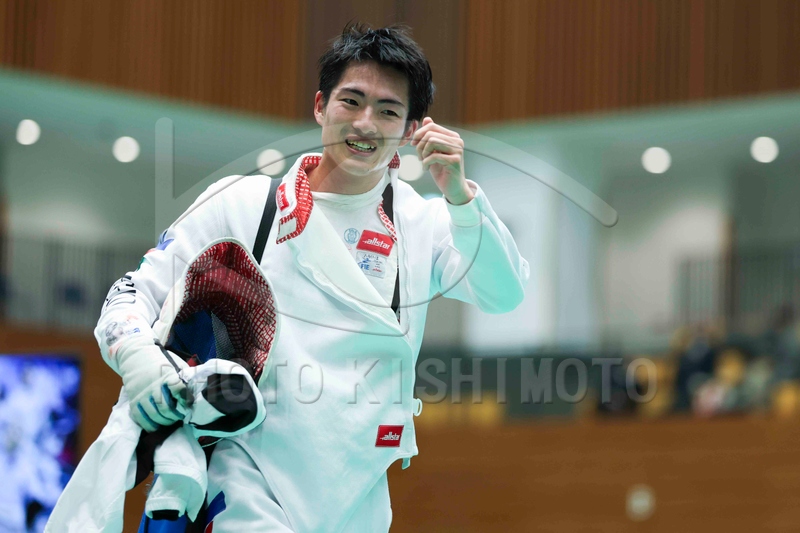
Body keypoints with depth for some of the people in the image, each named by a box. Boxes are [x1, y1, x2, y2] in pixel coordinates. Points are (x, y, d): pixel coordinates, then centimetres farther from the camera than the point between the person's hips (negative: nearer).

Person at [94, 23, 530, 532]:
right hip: (247, 485, -2)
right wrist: (137, 357, -16)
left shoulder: (426, 223, 6)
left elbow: (505, 295, -8)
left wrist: (459, 194, -20)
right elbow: (135, 294, 5)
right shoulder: (242, 203, 3)